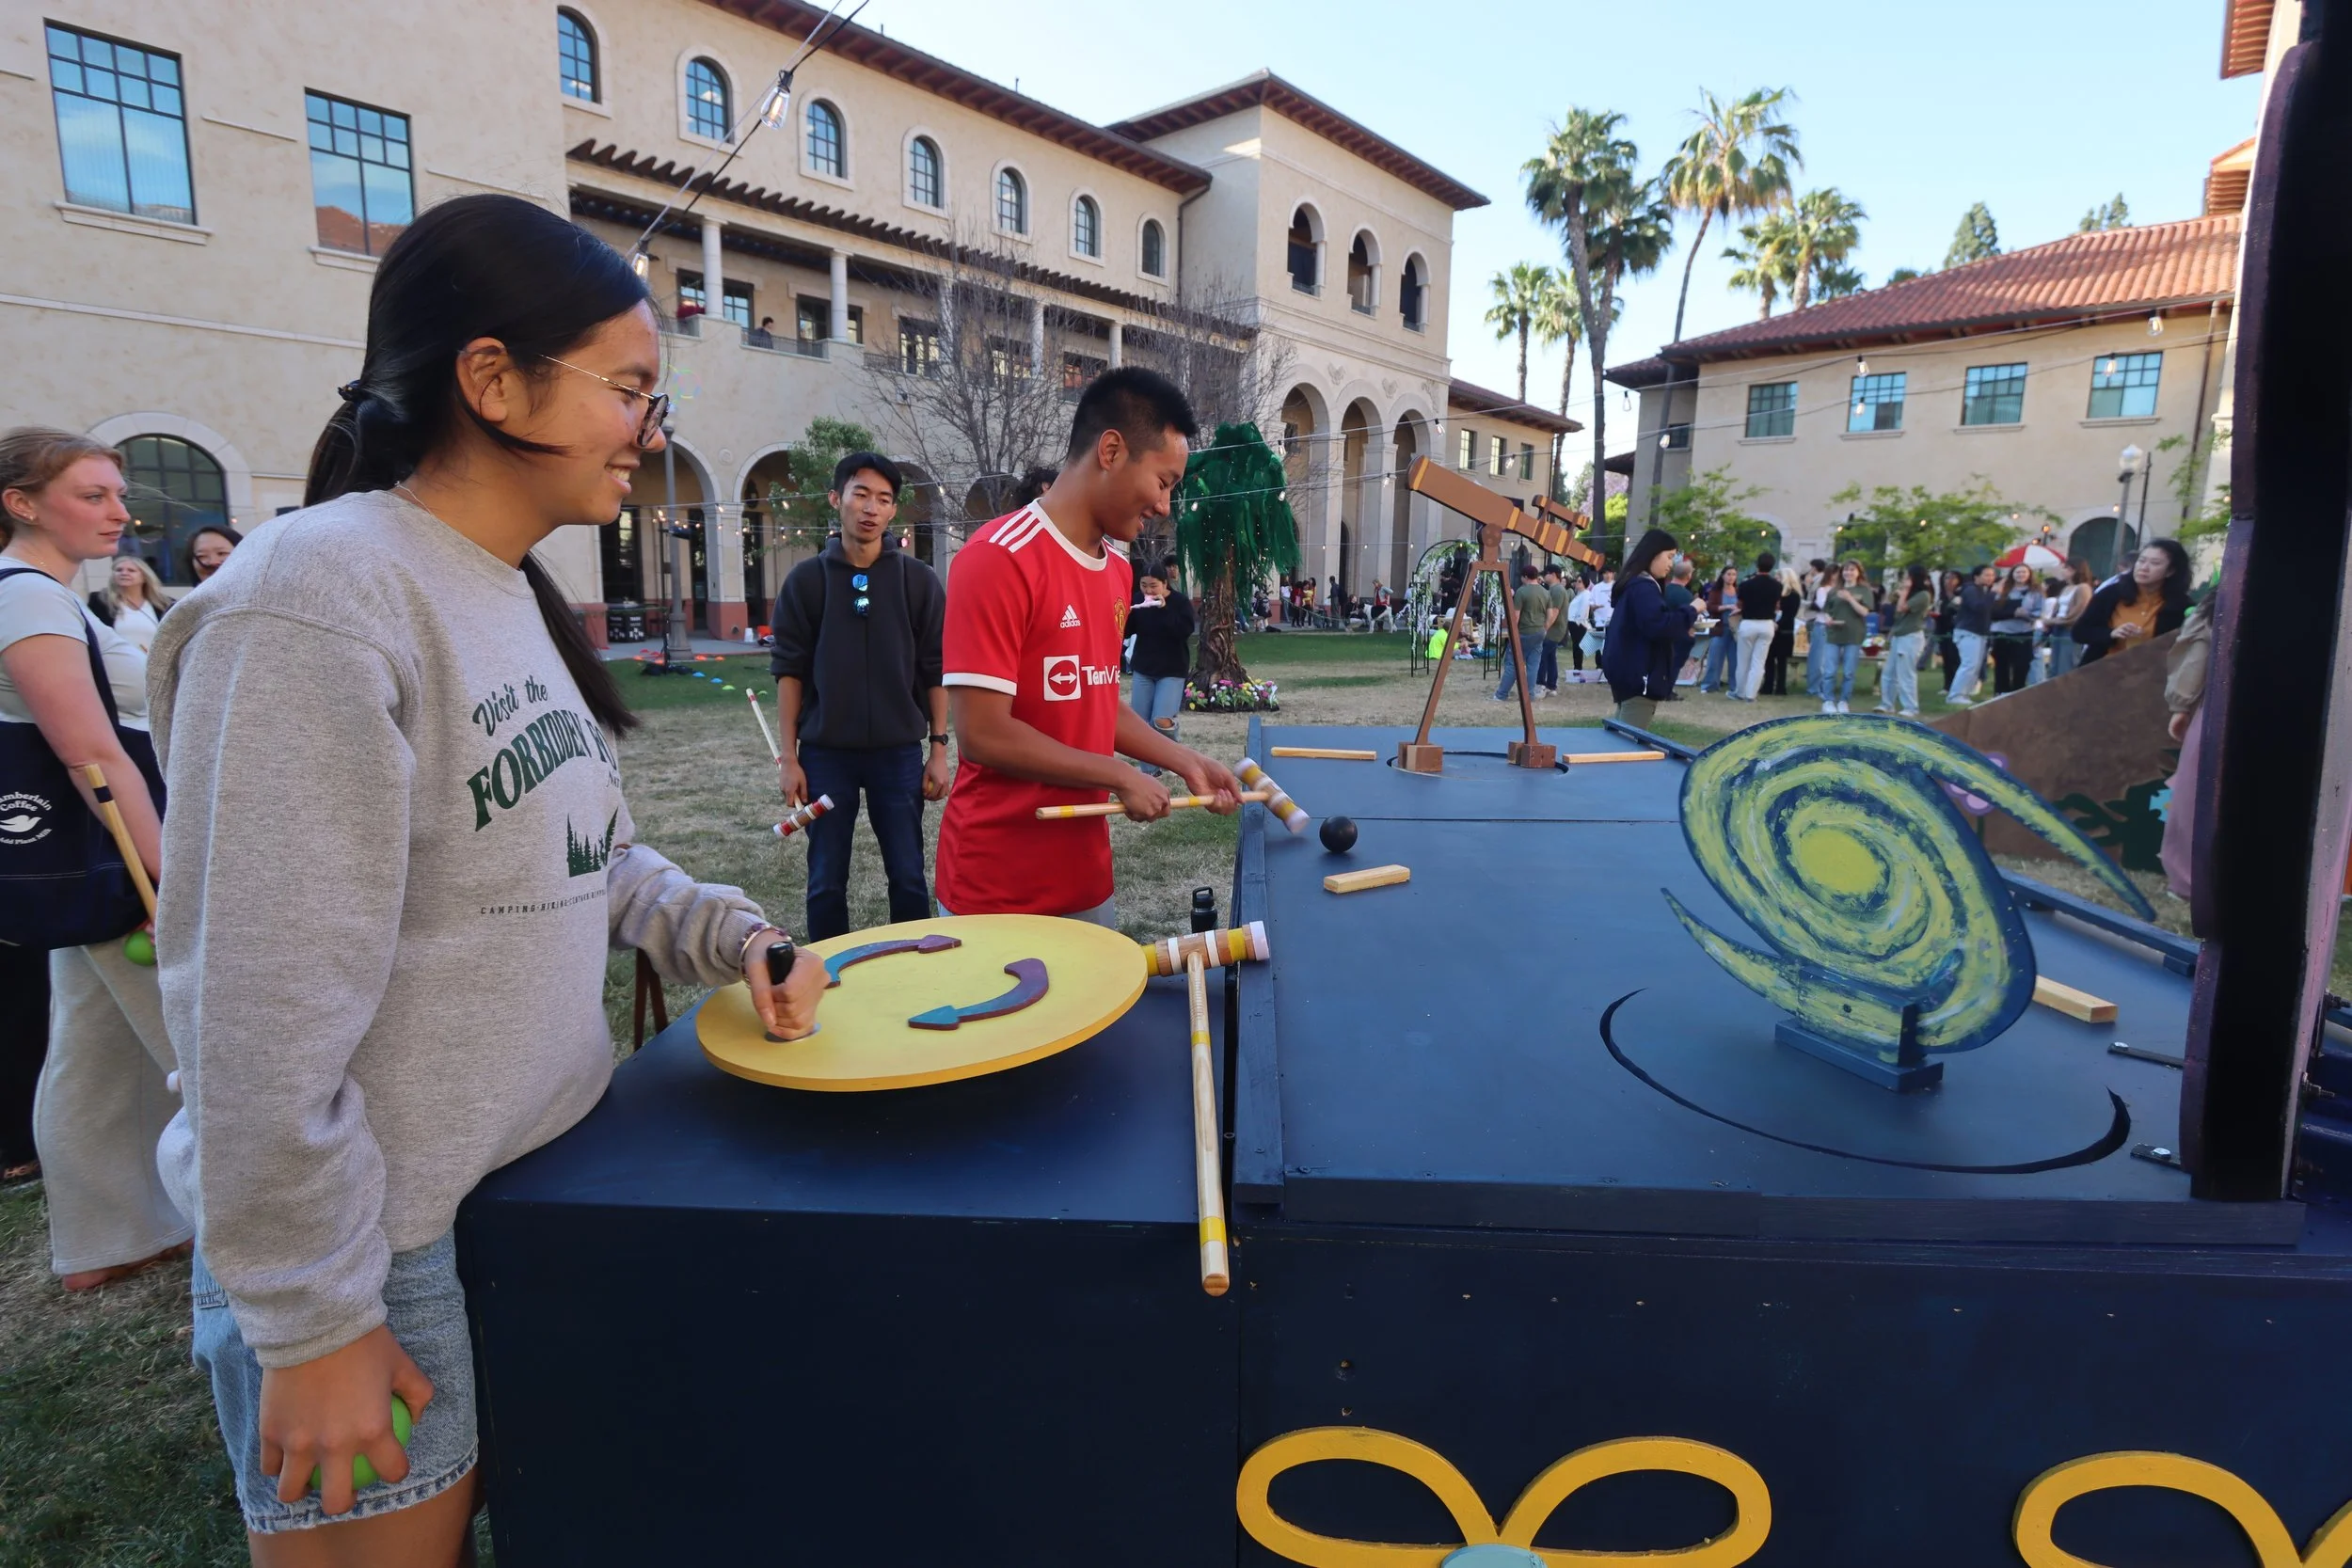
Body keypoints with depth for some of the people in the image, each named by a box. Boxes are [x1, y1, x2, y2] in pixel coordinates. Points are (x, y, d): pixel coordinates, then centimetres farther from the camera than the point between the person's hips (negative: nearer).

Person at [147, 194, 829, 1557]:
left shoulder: (517, 595, 6)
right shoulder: (320, 599, -22)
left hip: (549, 1187, 8)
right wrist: (312, 1322, -15)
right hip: (387, 1257, -7)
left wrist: (735, 938, -4)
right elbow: (263, 1015, -22)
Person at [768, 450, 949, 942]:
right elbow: (789, 671, 1)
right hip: (825, 752, 1)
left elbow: (936, 671, 2)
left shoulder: (919, 580, 1)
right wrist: (787, 757, -3)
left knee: (908, 878, 6)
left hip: (898, 752, 0)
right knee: (826, 882, 8)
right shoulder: (806, 580, 2)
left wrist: (938, 748, -3)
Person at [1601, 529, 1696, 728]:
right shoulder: (1644, 587, -15)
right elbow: (1658, 626, -27)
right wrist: (1691, 610, -14)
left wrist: (1684, 630, 11)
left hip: (1631, 672, 11)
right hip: (1639, 674, -11)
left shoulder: (1635, 583, 18)